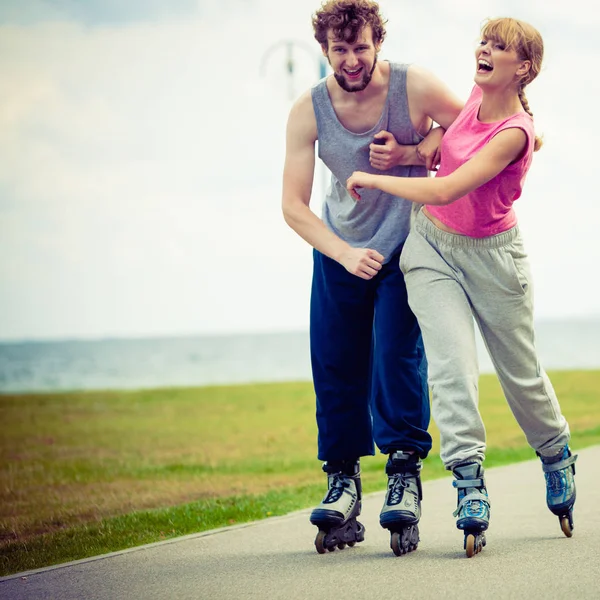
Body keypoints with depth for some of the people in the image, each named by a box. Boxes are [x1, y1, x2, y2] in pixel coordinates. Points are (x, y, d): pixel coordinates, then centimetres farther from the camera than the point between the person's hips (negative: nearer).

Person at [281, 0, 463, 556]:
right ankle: (343, 483, 11)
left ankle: (404, 478, -8)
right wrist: (344, 254, -28)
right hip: (339, 250, 2)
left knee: (397, 354, -16)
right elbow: (293, 205, -15)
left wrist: (409, 154, -21)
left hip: (406, 245, -2)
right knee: (334, 366, 0)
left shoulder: (414, 86, -19)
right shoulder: (308, 110, -14)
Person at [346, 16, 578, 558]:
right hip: (433, 246, 5)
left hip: (491, 254, -5)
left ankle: (557, 457, 37)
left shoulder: (513, 133, -25)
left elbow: (445, 192, -34)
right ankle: (470, 486, -18)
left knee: (520, 371, 10)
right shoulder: (478, 96, -4)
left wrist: (374, 179, -24)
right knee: (451, 366, -14)